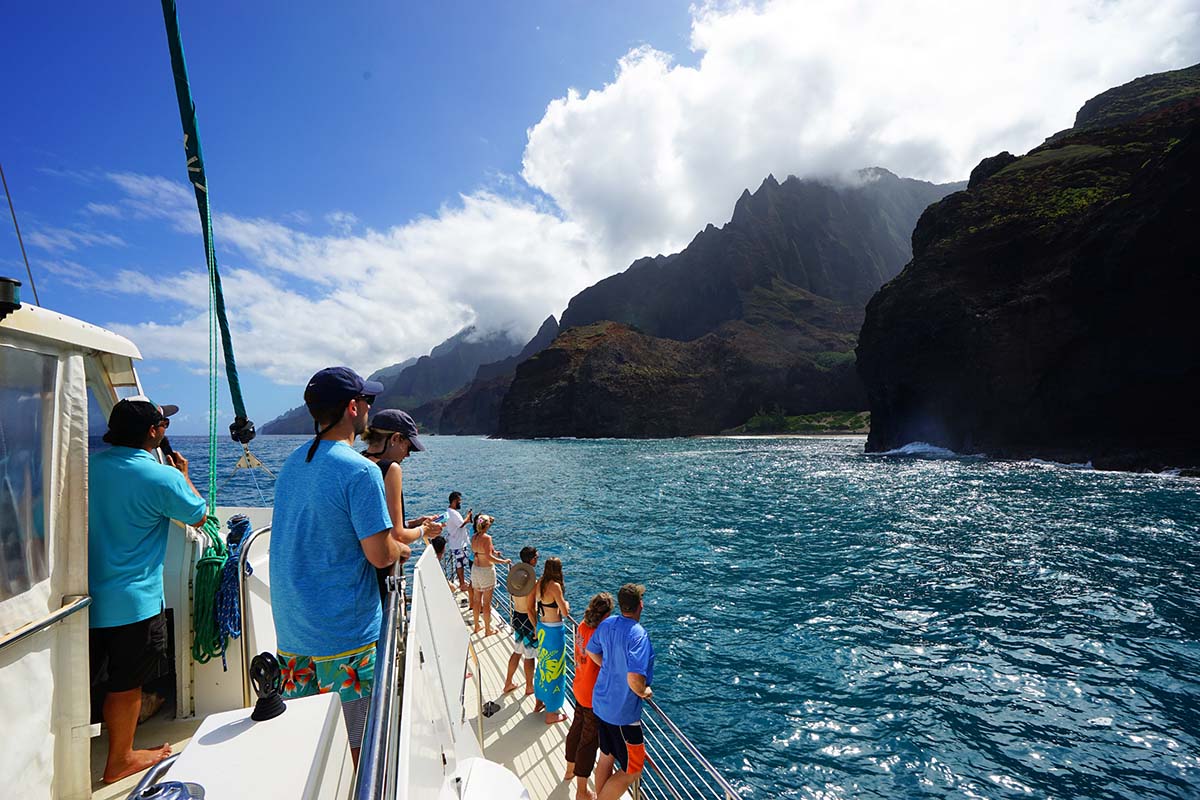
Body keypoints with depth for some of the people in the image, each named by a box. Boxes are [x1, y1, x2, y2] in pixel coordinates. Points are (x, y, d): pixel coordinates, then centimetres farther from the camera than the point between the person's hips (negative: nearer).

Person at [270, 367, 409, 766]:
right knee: (361, 748, 9)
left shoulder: (292, 463, 7)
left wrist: (387, 534, 15)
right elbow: (380, 555, -20)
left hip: (292, 632, 8)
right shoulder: (361, 471, -20)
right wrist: (401, 549, 2)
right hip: (347, 635, -8)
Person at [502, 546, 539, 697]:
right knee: (529, 656, 13)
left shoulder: (515, 573, -4)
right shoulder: (532, 580, -28)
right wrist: (536, 627, -15)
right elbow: (530, 609, -24)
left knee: (517, 652, 24)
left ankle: (508, 684, 37)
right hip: (527, 620, -7)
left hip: (516, 616, 7)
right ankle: (529, 687, 31)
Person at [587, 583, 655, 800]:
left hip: (601, 702, 8)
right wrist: (644, 692, -16)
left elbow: (591, 651, 11)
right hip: (623, 713, -8)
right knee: (632, 770, 12)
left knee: (606, 757, 26)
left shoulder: (607, 624, -5)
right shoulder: (638, 635, -29)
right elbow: (635, 679, -36)